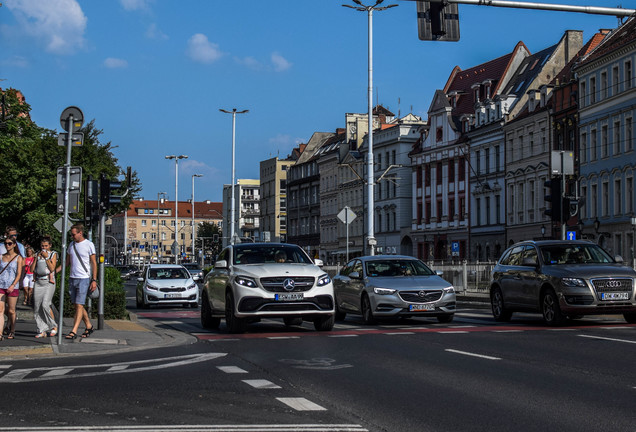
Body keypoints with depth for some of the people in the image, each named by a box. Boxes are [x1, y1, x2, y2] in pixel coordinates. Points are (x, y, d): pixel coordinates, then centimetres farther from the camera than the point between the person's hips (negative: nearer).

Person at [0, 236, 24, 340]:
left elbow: (19, 274, -5)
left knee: (11, 311, 5)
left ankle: (12, 331, 23)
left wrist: (12, 286, -18)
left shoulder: (18, 258, 1)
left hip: (13, 287, -2)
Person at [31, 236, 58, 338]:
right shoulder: (38, 254, 14)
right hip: (38, 283, 5)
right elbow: (32, 269, 6)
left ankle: (53, 326, -1)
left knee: (45, 305, -19)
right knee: (37, 307, -2)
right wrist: (37, 257, -2)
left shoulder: (53, 254, 3)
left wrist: (46, 257, -10)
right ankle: (42, 331, 4)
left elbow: (52, 268, -9)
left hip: (49, 283, -5)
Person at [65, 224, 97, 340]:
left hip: (84, 279, -6)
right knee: (77, 305, 9)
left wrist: (94, 280, -8)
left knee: (79, 305, -10)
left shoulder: (89, 245, -4)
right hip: (72, 278, 7)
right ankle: (89, 326, 23)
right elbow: (67, 262, 19)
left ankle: (74, 331, -13)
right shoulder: (72, 245, 13)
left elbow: (94, 263, -3)